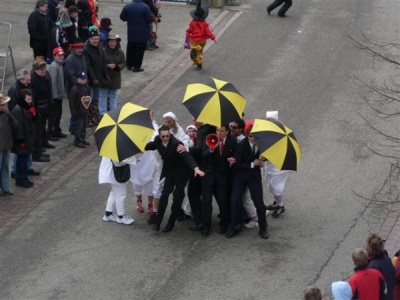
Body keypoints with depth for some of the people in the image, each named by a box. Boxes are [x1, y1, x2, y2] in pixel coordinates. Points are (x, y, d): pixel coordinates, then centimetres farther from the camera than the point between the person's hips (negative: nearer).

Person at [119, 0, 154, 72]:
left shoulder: (127, 6, -4)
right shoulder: (145, 7, -16)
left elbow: (122, 17, 4)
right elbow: (150, 19, -16)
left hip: (131, 32, 4)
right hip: (142, 33, -4)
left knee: (130, 48, 17)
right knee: (140, 50, 4)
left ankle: (129, 65, 25)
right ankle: (136, 67, 4)